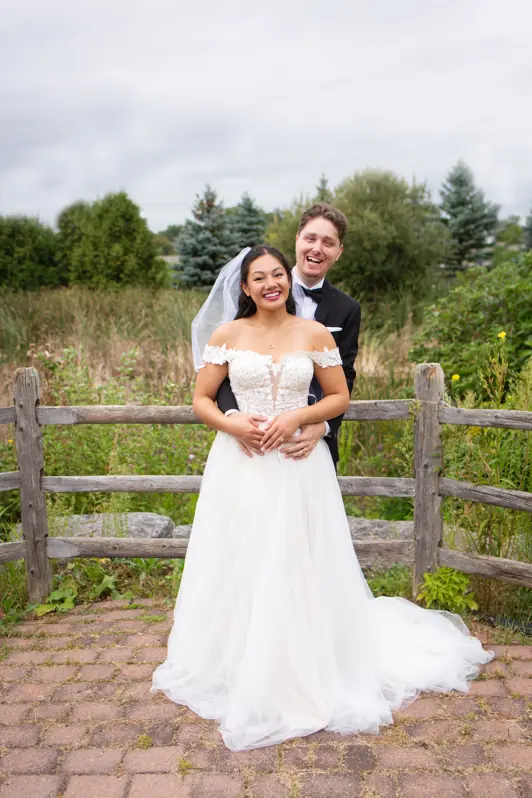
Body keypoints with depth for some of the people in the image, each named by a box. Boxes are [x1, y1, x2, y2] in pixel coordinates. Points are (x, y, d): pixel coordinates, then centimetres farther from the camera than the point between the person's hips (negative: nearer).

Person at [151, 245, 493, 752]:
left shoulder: (315, 334, 3)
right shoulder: (228, 335, 3)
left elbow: (339, 397, 6)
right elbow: (201, 400, 5)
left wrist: (298, 417, -11)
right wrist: (231, 424, -14)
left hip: (298, 467, 0)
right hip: (239, 467, 1)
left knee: (296, 571, 5)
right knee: (237, 569, 8)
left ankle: (301, 676, 25)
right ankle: (234, 669, 29)